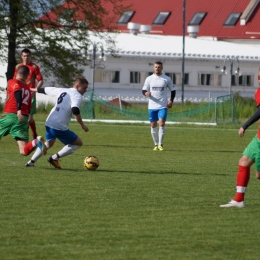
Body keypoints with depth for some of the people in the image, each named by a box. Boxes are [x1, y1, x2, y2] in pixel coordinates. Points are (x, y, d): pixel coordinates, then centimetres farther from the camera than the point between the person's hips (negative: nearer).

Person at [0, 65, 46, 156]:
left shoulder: (12, 82, 8)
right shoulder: (28, 89, 24)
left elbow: (18, 93, -13)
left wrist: (19, 110, -26)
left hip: (10, 115, -4)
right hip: (23, 119, 4)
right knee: (24, 151, -6)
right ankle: (37, 141, -33)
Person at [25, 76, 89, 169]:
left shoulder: (61, 91, 14)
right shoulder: (77, 96, -8)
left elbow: (45, 90, 27)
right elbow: (75, 111, -24)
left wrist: (32, 89, 43)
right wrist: (82, 125, -14)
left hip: (48, 124, 8)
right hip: (60, 127, -8)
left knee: (49, 143, 34)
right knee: (78, 143, 9)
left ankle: (31, 162, 30)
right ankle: (55, 157, -1)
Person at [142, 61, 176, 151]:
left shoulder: (167, 79, 3)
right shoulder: (149, 79, 5)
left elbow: (173, 90, 11)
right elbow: (143, 90, 4)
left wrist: (171, 100, -3)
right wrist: (146, 93, -20)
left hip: (163, 106, -2)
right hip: (152, 106, 2)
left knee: (162, 124, -14)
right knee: (153, 125, 4)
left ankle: (160, 144, -7)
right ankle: (156, 144, 16)